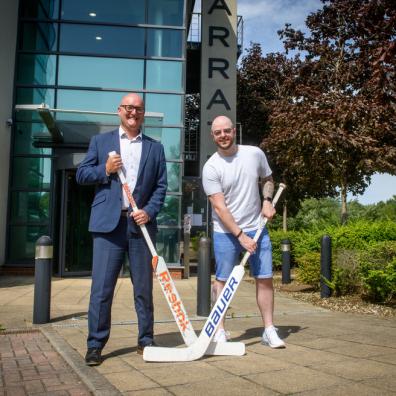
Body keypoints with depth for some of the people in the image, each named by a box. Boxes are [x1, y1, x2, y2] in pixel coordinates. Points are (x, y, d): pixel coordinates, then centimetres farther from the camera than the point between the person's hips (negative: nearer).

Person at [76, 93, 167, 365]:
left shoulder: (155, 148, 13)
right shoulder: (100, 141, 12)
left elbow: (161, 186, 8)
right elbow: (81, 174, 9)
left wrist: (150, 211, -7)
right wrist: (105, 170, -9)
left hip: (141, 223, 1)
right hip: (108, 223, -1)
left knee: (144, 287, 8)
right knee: (102, 287, -1)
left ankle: (146, 341, 20)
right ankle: (95, 345, 10)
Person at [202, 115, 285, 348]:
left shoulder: (255, 154, -1)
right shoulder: (211, 167, -11)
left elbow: (268, 179, 17)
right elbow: (219, 207, -15)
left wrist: (267, 200, -2)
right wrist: (240, 236, -18)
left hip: (257, 228, 3)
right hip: (226, 233, -3)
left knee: (265, 279, 4)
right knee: (223, 280, 3)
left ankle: (269, 331, 15)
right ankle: (220, 330, 17)